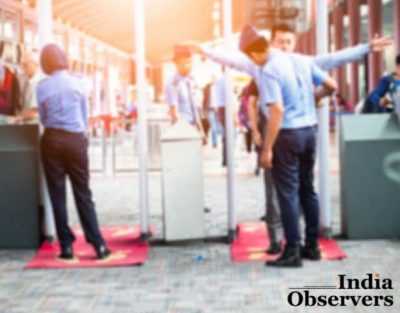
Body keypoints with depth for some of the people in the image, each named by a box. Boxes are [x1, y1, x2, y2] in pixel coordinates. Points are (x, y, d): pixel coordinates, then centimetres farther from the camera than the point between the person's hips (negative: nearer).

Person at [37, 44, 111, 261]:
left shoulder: (42, 86, -3)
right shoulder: (77, 83, 0)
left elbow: (43, 118, 7)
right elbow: (85, 115, 8)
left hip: (53, 140, -1)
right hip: (76, 139, 1)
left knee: (57, 194, 6)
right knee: (83, 194, 5)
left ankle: (67, 246, 5)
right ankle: (98, 244, 2)